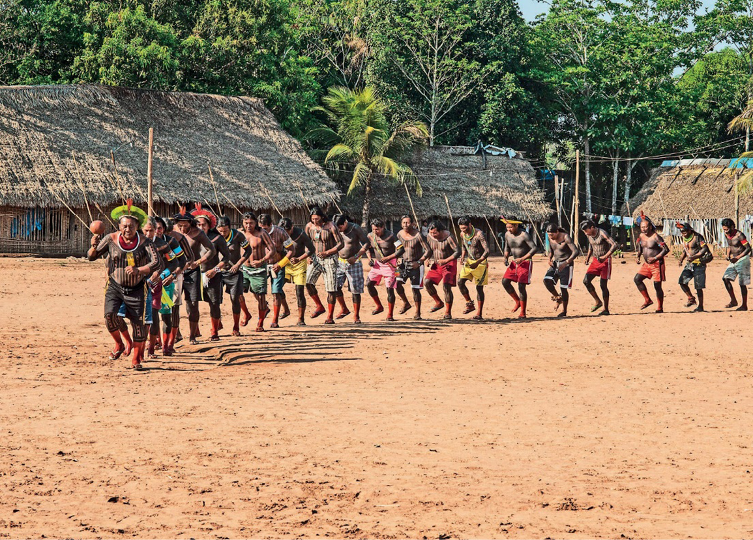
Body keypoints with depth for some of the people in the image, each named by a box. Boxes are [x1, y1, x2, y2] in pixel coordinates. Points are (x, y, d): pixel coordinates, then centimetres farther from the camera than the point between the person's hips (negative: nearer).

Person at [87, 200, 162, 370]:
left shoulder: (144, 242, -10)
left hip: (136, 289, -1)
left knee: (138, 322, -1)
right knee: (110, 314, -22)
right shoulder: (111, 239, -5)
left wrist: (139, 270, -36)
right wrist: (94, 247, -23)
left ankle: (136, 359, 18)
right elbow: (91, 257, 0)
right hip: (115, 286, 1)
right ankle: (118, 344, 6)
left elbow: (157, 262, -20)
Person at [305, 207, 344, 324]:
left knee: (331, 288, -5)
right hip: (316, 258, 4)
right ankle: (319, 306, 3)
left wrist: (327, 253, -22)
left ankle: (330, 316, 4)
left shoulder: (331, 227, -14)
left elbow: (340, 244, -12)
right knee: (308, 282, -15)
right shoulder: (309, 226, -1)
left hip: (330, 258, -4)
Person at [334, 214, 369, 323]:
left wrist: (356, 257, -16)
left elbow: (366, 243, -7)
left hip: (353, 262, -4)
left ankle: (356, 315, 6)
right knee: (335, 285, -9)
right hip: (340, 262, 4)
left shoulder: (355, 229, -12)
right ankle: (344, 309, 10)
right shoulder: (336, 230, -1)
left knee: (355, 290, -3)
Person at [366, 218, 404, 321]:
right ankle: (379, 306, 16)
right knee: (369, 284, -2)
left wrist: (387, 258, -23)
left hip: (389, 264, -6)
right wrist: (370, 259, 0)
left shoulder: (390, 236, -17)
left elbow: (400, 250, -17)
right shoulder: (371, 236, 0)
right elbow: (369, 248, 18)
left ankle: (390, 315, -1)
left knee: (390, 289, -8)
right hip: (377, 263, 6)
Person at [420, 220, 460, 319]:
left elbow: (458, 252, -22)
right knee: (427, 282, -7)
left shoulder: (448, 238, -21)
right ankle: (439, 303, 12)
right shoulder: (429, 237, -4)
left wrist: (445, 260, -31)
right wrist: (422, 259, -7)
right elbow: (429, 251, 10)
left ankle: (448, 312, -9)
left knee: (446, 286, -17)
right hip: (436, 264, 6)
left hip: (449, 264, -6)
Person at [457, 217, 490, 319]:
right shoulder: (462, 234, -1)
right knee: (460, 282, -8)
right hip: (469, 261, 6)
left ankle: (479, 313, 2)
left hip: (481, 262, -6)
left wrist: (478, 263, -34)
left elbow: (487, 251, -26)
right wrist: (462, 257, 1)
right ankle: (469, 304, 8)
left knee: (479, 287, -4)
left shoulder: (479, 234, -22)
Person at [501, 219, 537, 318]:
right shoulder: (507, 235, 3)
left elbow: (534, 249, -20)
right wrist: (506, 258, 0)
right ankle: (518, 301, 13)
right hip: (514, 262, 7)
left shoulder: (524, 235, -18)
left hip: (525, 263, -7)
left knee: (521, 287, -10)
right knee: (505, 281, -6)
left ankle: (523, 313, -2)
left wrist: (522, 259, -26)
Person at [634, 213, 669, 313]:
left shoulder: (655, 237, -17)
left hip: (657, 264, -8)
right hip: (647, 264, 8)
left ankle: (660, 308, 7)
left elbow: (666, 249, -20)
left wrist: (655, 258, -27)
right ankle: (647, 300, 9)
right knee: (637, 279, -2)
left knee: (657, 286, -4)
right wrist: (638, 256, 5)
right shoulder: (641, 236, 5)